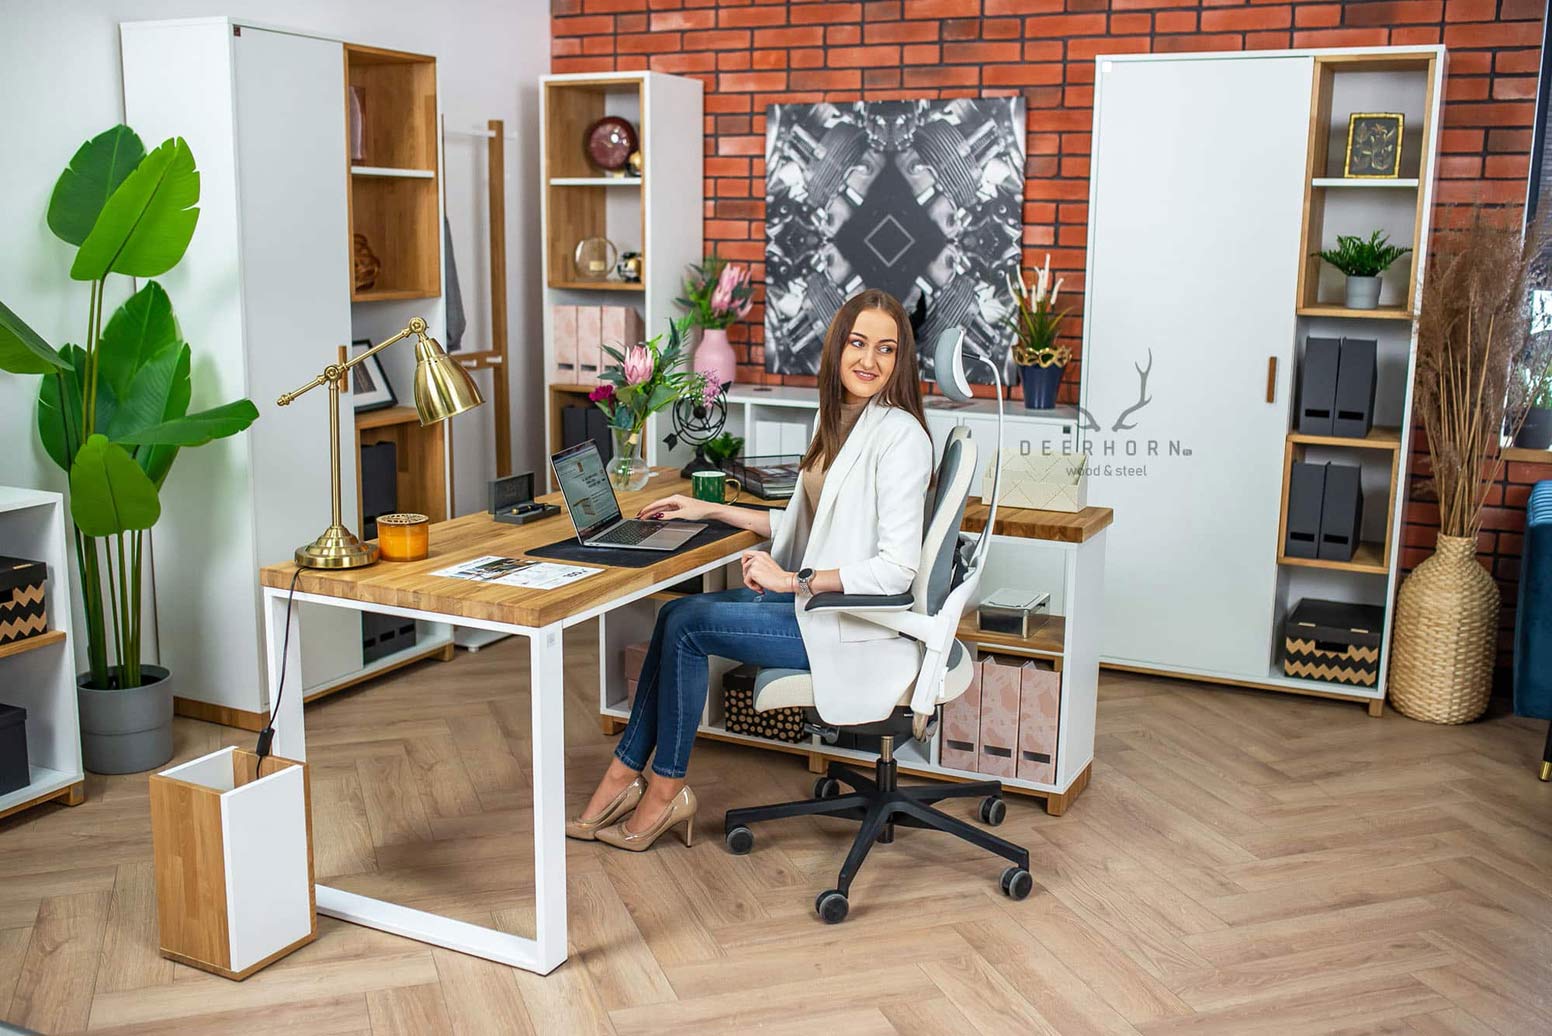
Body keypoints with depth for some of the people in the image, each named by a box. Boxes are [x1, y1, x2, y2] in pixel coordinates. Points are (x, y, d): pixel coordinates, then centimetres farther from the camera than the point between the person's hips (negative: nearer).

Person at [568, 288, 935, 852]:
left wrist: (791, 581, -23)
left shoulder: (899, 436, -18)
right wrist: (710, 510, 17)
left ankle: (665, 788, 4)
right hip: (820, 598, 9)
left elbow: (895, 570, -23)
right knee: (676, 612, 0)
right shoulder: (837, 420, 11)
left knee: (688, 625, -11)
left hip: (857, 626, -9)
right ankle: (627, 774, 6)